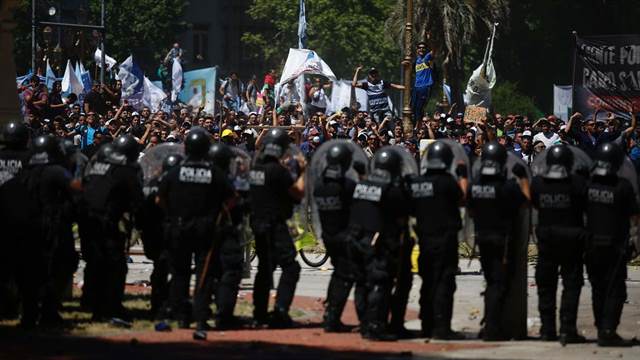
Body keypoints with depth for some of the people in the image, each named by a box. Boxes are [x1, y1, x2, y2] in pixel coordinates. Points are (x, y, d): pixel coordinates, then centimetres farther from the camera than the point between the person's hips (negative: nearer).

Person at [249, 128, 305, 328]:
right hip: (275, 225, -8)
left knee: (264, 268, 17)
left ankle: (259, 315, 21)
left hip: (258, 223, 8)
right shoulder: (277, 170, -17)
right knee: (290, 267, -9)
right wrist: (302, 171, 1)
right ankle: (280, 312, -21)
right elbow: (299, 192, -12)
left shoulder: (256, 168, 6)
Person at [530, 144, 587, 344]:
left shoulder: (537, 183, -5)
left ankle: (547, 330, 17)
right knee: (571, 285, 3)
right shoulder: (577, 183, -14)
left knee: (546, 285, 13)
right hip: (571, 239, -3)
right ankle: (567, 329, -6)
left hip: (546, 239, 3)